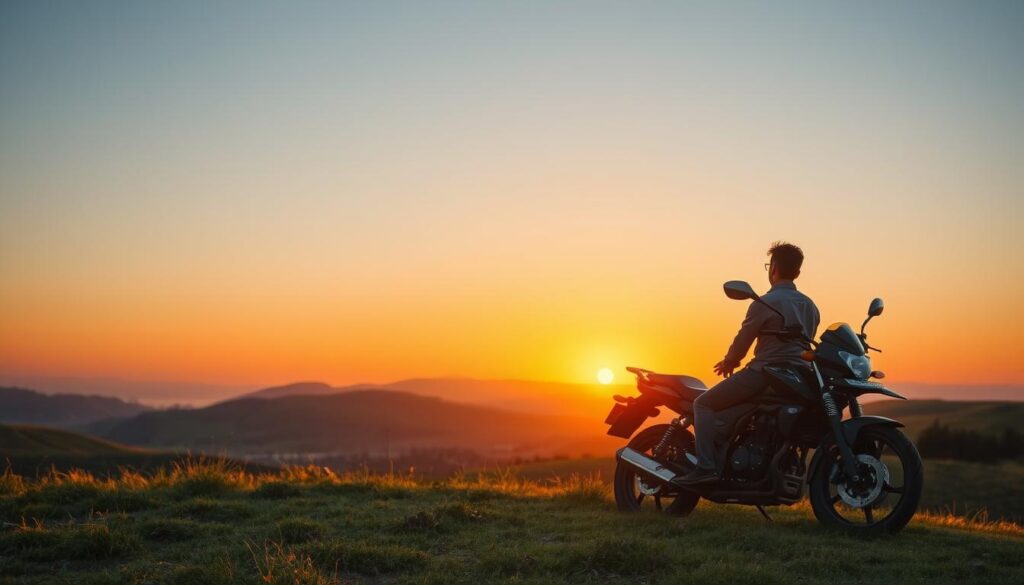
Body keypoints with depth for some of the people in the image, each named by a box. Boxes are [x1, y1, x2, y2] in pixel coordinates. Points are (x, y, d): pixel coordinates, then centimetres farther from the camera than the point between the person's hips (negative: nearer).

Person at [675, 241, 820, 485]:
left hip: (765, 372, -8)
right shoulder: (810, 305, 14)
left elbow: (743, 340, -6)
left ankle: (706, 467, -18)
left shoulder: (765, 303, -10)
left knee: (703, 403, -3)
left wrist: (728, 362, 16)